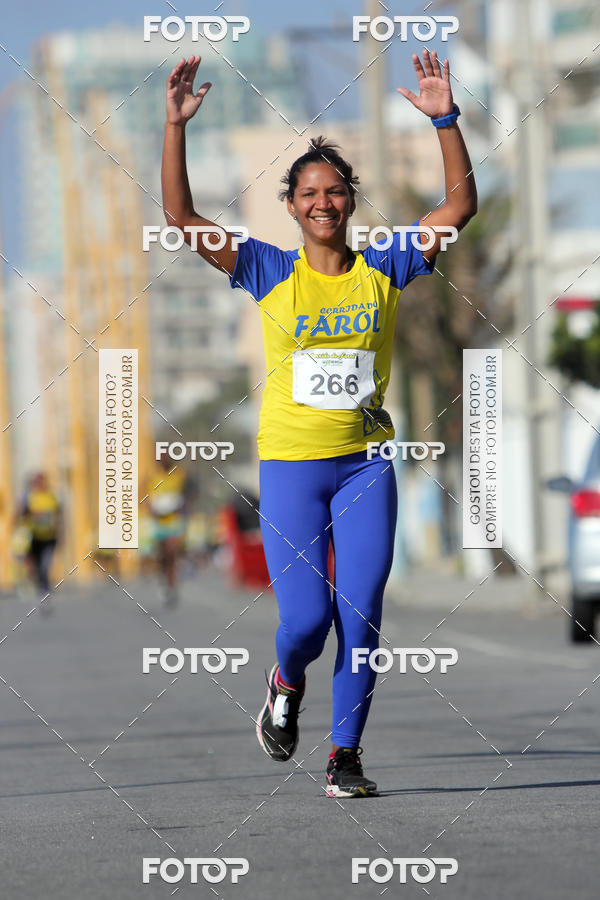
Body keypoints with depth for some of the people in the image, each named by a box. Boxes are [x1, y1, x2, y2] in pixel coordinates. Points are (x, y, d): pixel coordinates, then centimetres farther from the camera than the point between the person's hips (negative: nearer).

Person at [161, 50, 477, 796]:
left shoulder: (382, 269, 3)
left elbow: (459, 206, -1)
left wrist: (446, 120, -11)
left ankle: (345, 755, 6)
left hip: (365, 464, 1)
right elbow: (180, 216, -6)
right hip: (289, 463, -1)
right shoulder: (269, 273, 0)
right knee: (306, 617, -7)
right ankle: (286, 683, 28)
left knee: (360, 614, -4)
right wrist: (175, 127, -15)